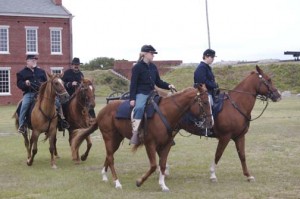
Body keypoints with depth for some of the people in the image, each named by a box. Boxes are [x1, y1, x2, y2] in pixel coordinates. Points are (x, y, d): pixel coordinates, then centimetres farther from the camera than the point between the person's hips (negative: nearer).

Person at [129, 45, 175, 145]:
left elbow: (158, 82, 19)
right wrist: (132, 98, -16)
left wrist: (168, 86, 2)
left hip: (151, 93, 8)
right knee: (139, 108, -36)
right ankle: (135, 134, -40)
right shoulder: (137, 67, -5)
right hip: (141, 93, -8)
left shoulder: (153, 67, 14)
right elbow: (133, 84, -8)